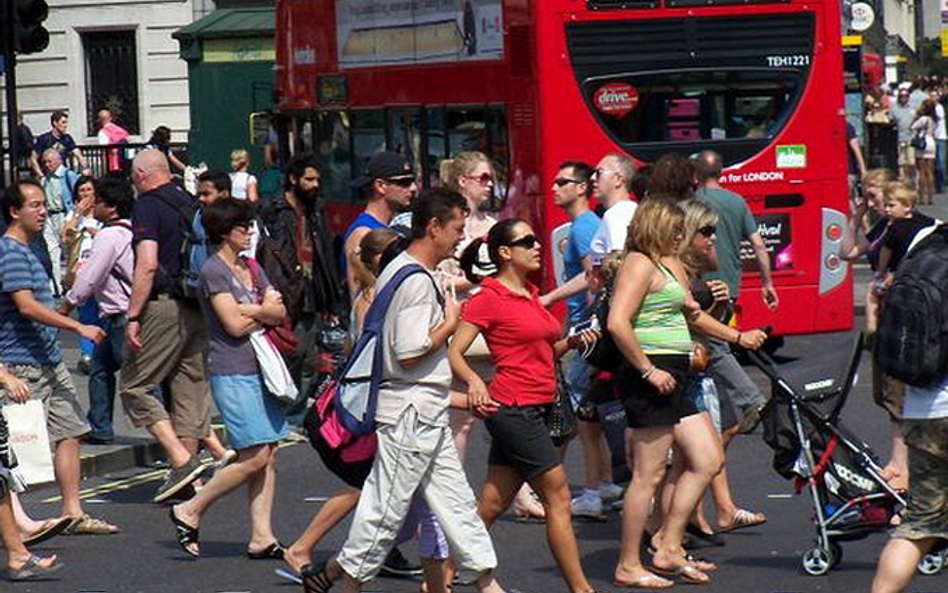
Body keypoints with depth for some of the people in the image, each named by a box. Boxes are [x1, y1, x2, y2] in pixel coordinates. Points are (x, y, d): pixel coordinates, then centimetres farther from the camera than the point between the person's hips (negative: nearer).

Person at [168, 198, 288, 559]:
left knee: (268, 455, 3)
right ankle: (190, 513, 1)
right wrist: (264, 311, 1)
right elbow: (234, 326, -15)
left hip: (260, 368, 8)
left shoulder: (250, 268, 16)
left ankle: (261, 537, 5)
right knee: (255, 457, -11)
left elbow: (280, 314, 8)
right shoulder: (213, 270, -8)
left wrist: (250, 310, -11)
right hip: (232, 373, -8)